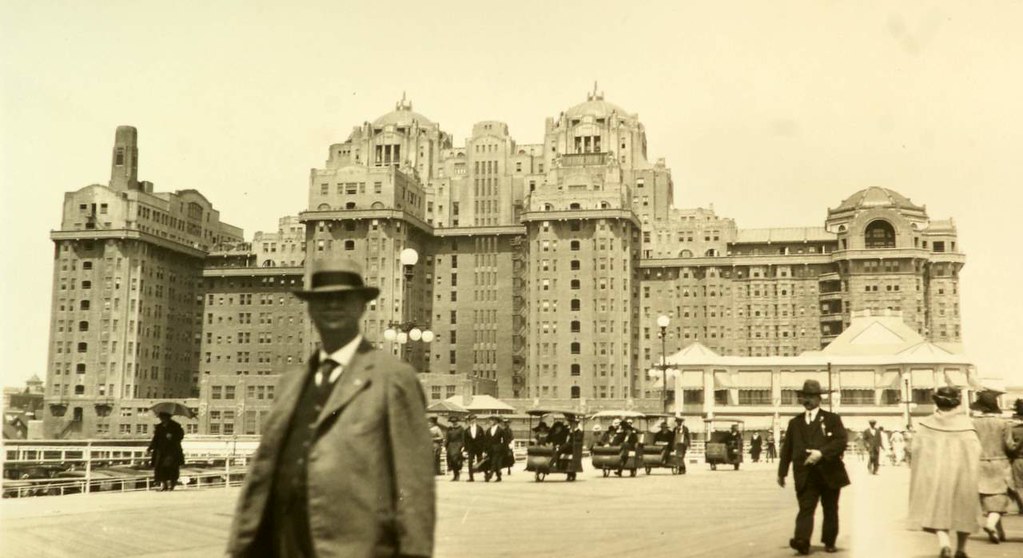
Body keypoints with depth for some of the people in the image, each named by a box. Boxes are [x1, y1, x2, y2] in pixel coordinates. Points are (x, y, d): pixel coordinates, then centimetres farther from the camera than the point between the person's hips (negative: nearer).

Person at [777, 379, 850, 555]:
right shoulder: (795, 422, 14)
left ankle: (829, 542, 22)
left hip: (829, 473, -1)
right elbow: (787, 448, 15)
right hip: (805, 474, 1)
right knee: (805, 508, -12)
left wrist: (821, 452, -21)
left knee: (830, 510, 9)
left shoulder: (832, 419, 6)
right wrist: (782, 472, 11)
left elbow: (842, 440, -8)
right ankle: (801, 541, -25)